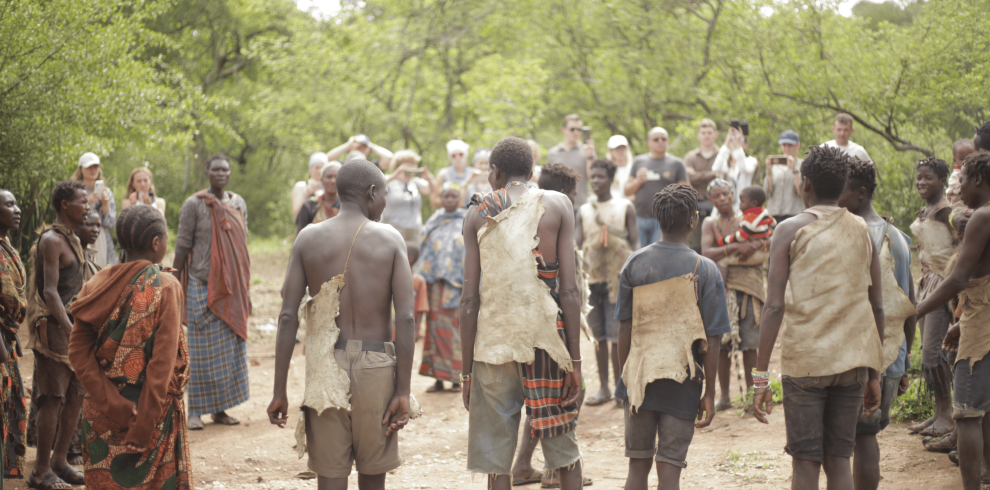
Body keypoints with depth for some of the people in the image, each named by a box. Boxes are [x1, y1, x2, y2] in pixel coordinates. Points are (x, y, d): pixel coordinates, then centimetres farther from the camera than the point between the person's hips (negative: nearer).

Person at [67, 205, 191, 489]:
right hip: (152, 411, -4)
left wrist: (110, 403, -11)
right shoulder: (166, 288, -12)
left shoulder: (100, 284, 1)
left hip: (105, 413, 4)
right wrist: (143, 430, -17)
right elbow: (162, 364, -18)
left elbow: (78, 350, -6)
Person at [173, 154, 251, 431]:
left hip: (233, 288, 5)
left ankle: (220, 409, 16)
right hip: (203, 286, -5)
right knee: (202, 349, -2)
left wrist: (245, 288, 16)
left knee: (231, 347, 7)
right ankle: (195, 411, 4)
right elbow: (183, 245, -5)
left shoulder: (238, 204, 11)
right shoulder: (194, 205, -5)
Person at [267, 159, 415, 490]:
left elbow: (288, 317, -3)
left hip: (325, 365, 1)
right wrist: (403, 392, -6)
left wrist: (280, 391, 1)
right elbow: (405, 318, -9)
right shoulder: (389, 239, -2)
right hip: (375, 365, -1)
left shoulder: (309, 239, 1)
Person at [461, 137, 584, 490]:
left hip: (494, 339, 0)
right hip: (546, 338, 0)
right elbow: (568, 290, -4)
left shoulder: (478, 214, 5)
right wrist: (575, 360, -1)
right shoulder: (557, 206, 3)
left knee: (496, 460, 4)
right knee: (563, 450, 11)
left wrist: (467, 370, 5)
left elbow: (470, 299, 1)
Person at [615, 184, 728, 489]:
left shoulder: (635, 263, 1)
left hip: (639, 379, 3)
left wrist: (626, 378, 13)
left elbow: (625, 329, 3)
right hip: (682, 383, -2)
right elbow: (710, 341, -6)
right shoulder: (704, 271, -7)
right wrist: (709, 394, 2)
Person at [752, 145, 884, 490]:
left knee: (805, 461, 2)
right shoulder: (862, 232, 9)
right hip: (852, 360, 4)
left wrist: (760, 377, -9)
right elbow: (877, 307, 10)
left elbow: (774, 307, -10)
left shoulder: (791, 231, -3)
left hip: (805, 361, -4)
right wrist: (874, 375, 18)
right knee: (838, 461, 9)